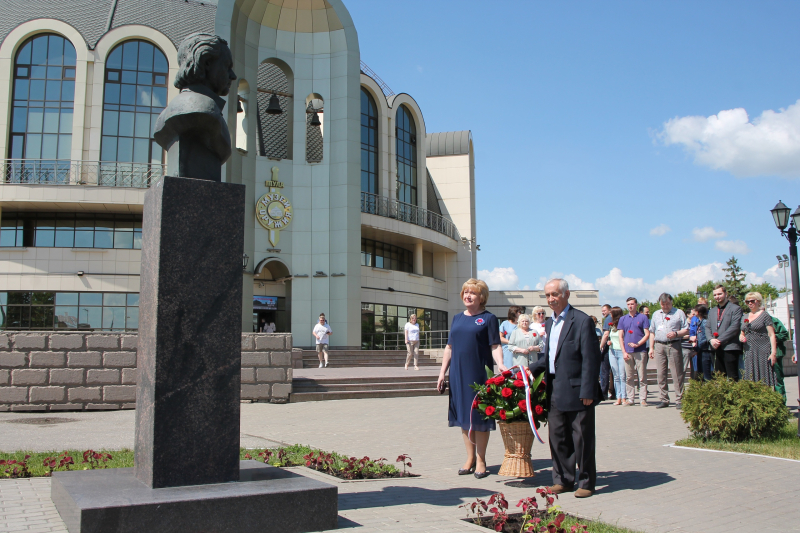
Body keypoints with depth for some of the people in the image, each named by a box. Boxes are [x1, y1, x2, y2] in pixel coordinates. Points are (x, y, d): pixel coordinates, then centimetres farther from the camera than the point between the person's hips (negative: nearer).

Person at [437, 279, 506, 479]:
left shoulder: (488, 318, -1)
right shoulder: (457, 318, 13)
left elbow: (495, 346, -6)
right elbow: (449, 347, 14)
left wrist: (500, 364, -24)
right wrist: (442, 372, 8)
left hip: (479, 374, -5)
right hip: (458, 374, 5)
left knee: (479, 417, 1)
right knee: (464, 417, 10)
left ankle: (481, 461, 12)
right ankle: (470, 458, 21)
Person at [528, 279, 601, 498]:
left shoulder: (582, 321, -11)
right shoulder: (550, 322, 15)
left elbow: (590, 359, -14)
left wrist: (587, 391, -18)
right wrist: (532, 369, 9)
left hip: (576, 390, -7)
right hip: (554, 391, 7)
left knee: (582, 438, 3)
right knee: (557, 437, 12)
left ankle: (586, 482, 15)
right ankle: (563, 480, 24)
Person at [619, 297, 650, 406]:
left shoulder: (643, 317, 4)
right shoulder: (623, 319, 13)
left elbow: (647, 334, 0)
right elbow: (620, 336, 10)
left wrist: (637, 344, -14)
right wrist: (624, 352, 0)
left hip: (640, 351, -3)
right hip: (628, 352, 3)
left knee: (642, 377, -2)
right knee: (629, 377, 5)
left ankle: (643, 399, 2)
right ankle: (630, 399, 10)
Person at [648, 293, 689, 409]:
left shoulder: (679, 313, 6)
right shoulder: (656, 314, 19)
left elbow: (686, 330, 3)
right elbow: (652, 332, 21)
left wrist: (676, 333, -14)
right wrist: (651, 347, 13)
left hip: (674, 346, -4)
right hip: (659, 346, 4)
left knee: (677, 374, -5)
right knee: (661, 374, 4)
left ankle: (679, 400, -1)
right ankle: (663, 399, 10)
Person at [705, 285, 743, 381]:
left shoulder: (735, 309, 0)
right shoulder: (712, 311, 21)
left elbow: (734, 327, -11)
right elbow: (707, 327, 16)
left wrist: (719, 340, -14)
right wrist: (711, 339, -5)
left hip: (730, 348, -6)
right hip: (716, 348, 6)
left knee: (732, 378, -7)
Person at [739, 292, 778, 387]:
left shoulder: (765, 315, -1)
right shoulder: (745, 317, 16)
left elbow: (772, 335, -6)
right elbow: (742, 333, 27)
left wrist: (773, 353, -15)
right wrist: (741, 337, 2)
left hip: (763, 351, -6)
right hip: (749, 353, 6)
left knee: (764, 378, -8)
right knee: (751, 379, 2)